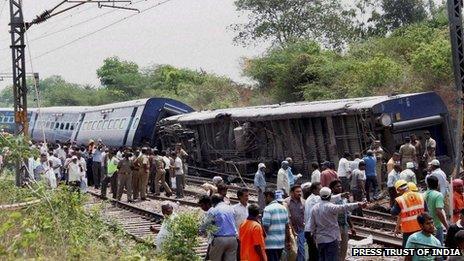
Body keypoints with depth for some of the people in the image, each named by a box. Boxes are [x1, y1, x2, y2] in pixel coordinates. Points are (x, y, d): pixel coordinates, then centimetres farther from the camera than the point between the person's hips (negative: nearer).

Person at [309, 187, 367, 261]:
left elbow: (312, 225, 10)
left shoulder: (315, 208, 4)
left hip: (320, 240, 7)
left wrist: (314, 235, 22)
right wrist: (357, 204, -34)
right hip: (331, 239, -7)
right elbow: (343, 208, -29)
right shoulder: (330, 207, -16)